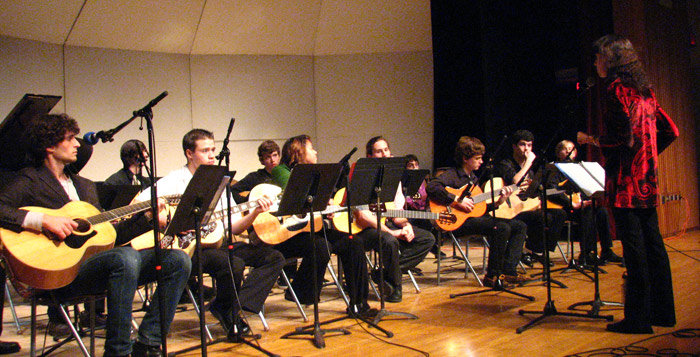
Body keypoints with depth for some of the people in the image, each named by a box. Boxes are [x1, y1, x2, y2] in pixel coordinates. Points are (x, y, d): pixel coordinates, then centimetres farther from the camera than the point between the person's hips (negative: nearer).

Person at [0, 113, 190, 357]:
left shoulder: (86, 186, 27)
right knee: (126, 257, -36)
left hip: (100, 258, 7)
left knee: (177, 259, -9)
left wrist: (148, 217, 13)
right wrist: (42, 220, -23)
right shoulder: (30, 181, 5)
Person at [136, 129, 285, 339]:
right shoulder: (176, 181, -2)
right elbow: (137, 204, -16)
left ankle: (239, 306, -12)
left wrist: (254, 213, -5)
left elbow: (233, 227, 12)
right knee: (233, 264, -34)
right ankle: (227, 311, -5)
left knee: (273, 257, -6)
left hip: (216, 243, 7)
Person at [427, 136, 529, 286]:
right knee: (502, 227, -29)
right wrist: (458, 201, -26)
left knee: (520, 226, 2)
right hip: (459, 221, -9)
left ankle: (508, 271, -3)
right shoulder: (453, 175, -7)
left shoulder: (473, 178, 19)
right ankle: (492, 276, -18)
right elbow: (432, 187, -27)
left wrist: (498, 202, 4)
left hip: (475, 217, 9)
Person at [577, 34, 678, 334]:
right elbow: (670, 131, 18)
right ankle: (662, 311, 20)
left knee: (634, 246, -6)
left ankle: (638, 317, -2)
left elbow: (622, 138, -18)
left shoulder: (617, 88, -10)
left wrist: (590, 139, -3)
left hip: (626, 179, -9)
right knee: (652, 241, 12)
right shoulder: (644, 90, 16)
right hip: (647, 178, 9)